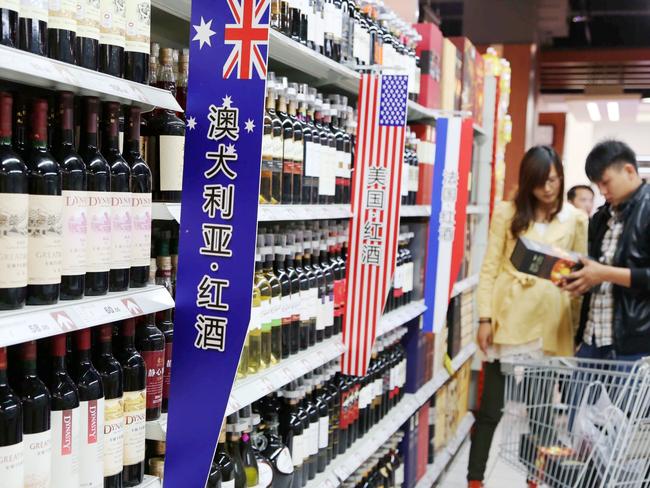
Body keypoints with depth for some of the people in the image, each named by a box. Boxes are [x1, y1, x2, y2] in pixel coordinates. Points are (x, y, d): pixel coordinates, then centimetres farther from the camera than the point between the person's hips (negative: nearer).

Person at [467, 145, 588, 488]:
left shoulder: (576, 219, 6)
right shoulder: (507, 213, 2)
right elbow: (490, 269, 0)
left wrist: (579, 325, 2)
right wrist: (485, 318, -7)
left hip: (551, 325, 2)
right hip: (509, 320, -1)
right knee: (491, 408, 2)